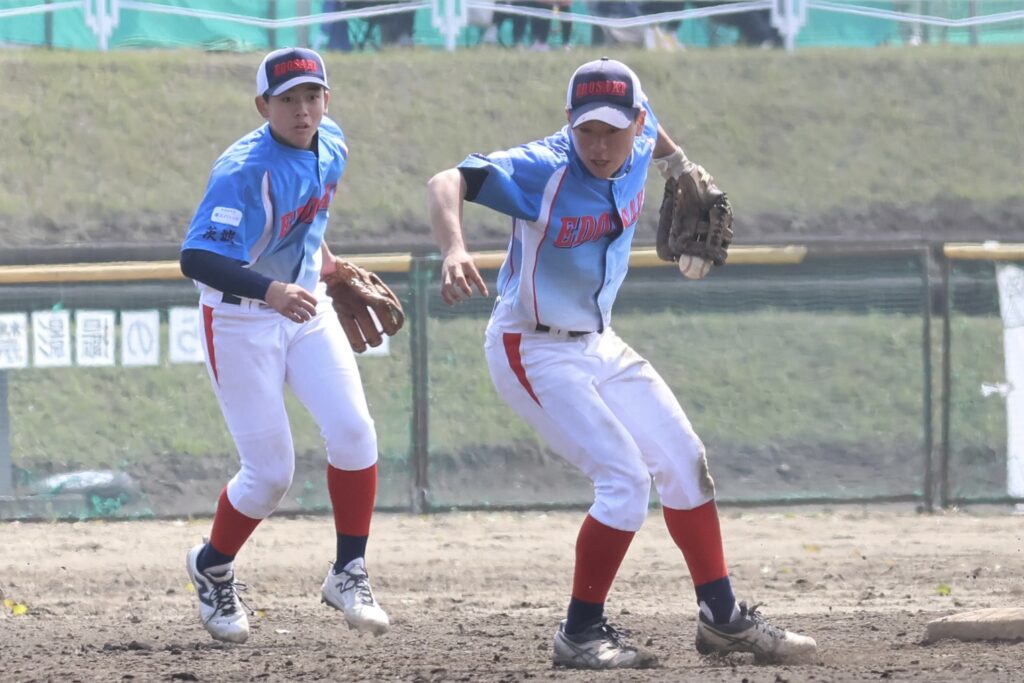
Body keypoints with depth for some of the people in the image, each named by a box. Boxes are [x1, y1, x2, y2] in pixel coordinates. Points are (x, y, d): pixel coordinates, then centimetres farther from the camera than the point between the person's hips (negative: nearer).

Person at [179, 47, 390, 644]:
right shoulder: (243, 170, -26)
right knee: (270, 473, -4)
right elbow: (196, 258, -37)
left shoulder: (332, 145, -3)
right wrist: (269, 291, -50)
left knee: (353, 432, -13)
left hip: (306, 310, 6)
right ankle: (213, 568, 24)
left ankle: (349, 573, 1)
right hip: (239, 321, -6)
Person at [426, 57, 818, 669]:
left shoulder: (638, 145, -7)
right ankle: (581, 634, -4)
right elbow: (449, 182, -40)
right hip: (534, 351, -8)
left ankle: (723, 618, 23)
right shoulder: (545, 169, -27)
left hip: (598, 344, 8)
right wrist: (454, 249, -56)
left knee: (684, 463, 11)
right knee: (626, 478, -18)